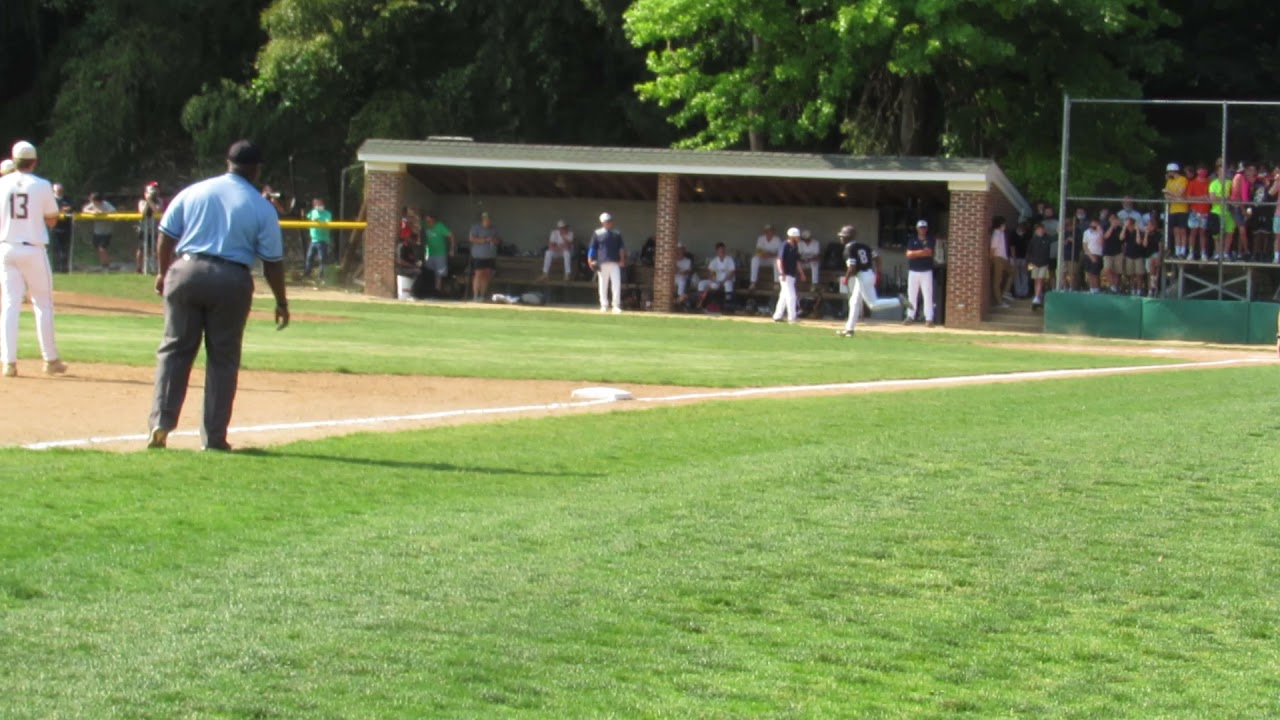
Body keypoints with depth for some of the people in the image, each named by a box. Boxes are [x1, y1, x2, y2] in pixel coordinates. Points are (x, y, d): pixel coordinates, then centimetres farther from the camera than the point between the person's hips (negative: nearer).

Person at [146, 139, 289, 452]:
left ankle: (161, 423, -1)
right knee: (223, 359, 7)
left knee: (175, 349, 10)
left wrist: (163, 272, 22)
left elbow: (166, 236, 8)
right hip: (232, 280, -1)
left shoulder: (193, 192, 7)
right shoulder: (262, 208, 1)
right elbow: (272, 261, 1)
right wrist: (281, 302, 10)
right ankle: (213, 437, 8)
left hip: (185, 272, 2)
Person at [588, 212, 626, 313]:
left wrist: (622, 259, -1)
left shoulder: (617, 234, 12)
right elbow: (592, 248, 4)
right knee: (603, 285, 2)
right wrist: (590, 260, -6)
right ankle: (604, 305, 11)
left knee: (617, 284, -7)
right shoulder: (597, 234, 5)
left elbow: (621, 248, 11)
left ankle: (616, 306, -5)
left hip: (615, 263, 1)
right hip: (602, 263, -1)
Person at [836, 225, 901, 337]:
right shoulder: (862, 246, 12)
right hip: (870, 274, 10)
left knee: (873, 304, -8)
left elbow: (852, 267, -21)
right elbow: (876, 256, 14)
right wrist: (878, 271, 19)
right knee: (854, 302, 16)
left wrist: (846, 278, -7)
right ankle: (849, 329, 19)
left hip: (862, 276, -10)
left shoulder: (849, 249, -13)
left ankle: (898, 301, -15)